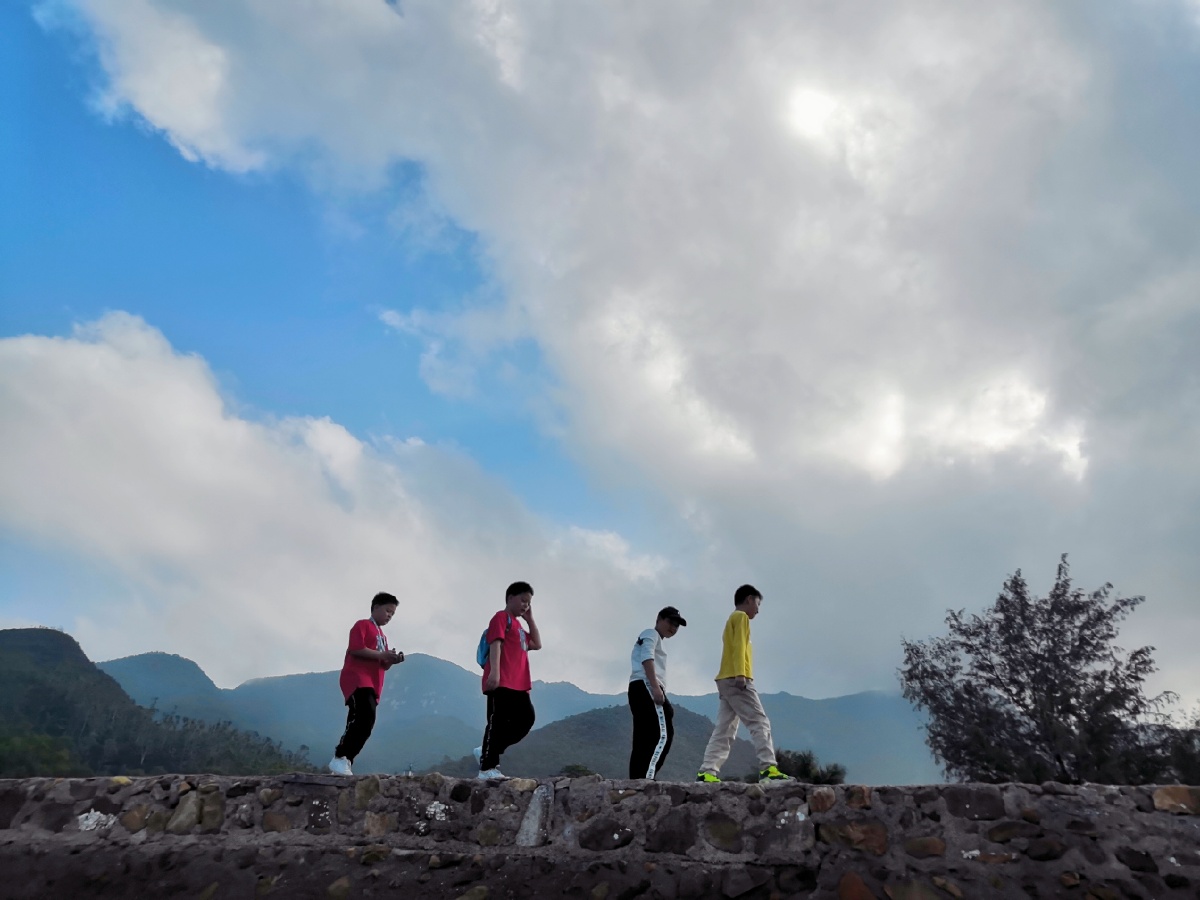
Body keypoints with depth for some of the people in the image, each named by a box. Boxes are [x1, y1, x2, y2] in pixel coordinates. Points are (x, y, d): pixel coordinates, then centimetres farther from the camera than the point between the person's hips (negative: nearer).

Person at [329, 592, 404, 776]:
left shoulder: (382, 635, 27)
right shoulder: (362, 625, 2)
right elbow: (355, 649, -14)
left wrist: (392, 660, 5)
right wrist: (382, 654, -13)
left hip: (372, 684, 9)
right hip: (357, 678, -9)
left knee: (365, 724, 3)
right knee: (365, 717, -26)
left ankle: (344, 762, 7)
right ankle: (339, 758, -23)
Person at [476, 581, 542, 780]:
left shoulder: (518, 625, 28)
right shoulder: (501, 617, 0)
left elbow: (536, 644, 25)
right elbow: (495, 643, -13)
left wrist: (530, 619, 21)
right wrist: (494, 671, -26)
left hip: (519, 684, 9)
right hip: (501, 683, -9)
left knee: (526, 718, 4)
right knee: (497, 722, -8)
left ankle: (487, 751, 12)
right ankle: (487, 767, -4)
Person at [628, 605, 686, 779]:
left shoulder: (656, 640, 35)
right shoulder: (651, 634, 5)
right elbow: (647, 658, -13)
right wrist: (655, 687, -24)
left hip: (640, 689, 10)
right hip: (646, 687, -10)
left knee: (643, 740, 3)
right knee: (663, 734, -19)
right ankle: (646, 778, -28)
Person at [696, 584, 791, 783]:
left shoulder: (732, 619, 29)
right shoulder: (741, 617, 0)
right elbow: (739, 647, -13)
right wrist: (740, 674, -22)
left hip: (726, 681, 9)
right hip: (737, 680, -9)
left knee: (724, 730, 3)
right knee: (760, 722, -10)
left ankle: (707, 772, -4)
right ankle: (768, 768, -17)